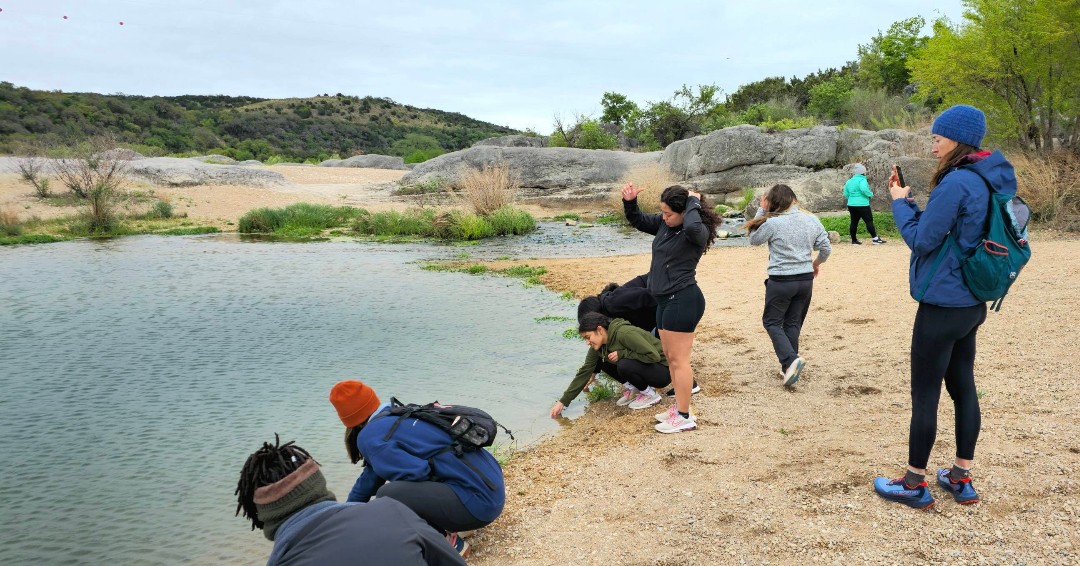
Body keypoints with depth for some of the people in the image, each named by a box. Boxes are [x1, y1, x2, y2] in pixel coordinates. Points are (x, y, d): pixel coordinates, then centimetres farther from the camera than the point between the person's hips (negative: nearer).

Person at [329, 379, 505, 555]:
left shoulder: (370, 436, -10)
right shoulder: (402, 416, 17)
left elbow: (415, 474, -19)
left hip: (479, 501, -9)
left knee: (388, 495, -22)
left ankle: (450, 544, -6)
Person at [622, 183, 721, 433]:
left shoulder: (697, 232, -16)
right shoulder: (664, 224, 7)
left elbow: (692, 227, -41)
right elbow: (637, 221, 19)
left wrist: (693, 202, -23)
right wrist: (629, 202, -1)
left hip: (683, 299, -9)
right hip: (666, 299, 9)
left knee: (679, 360, -5)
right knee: (670, 357, 17)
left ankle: (684, 418, 4)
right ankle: (680, 407, 30)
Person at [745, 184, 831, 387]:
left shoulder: (772, 223, -15)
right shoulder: (812, 220, 0)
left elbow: (754, 239, 1)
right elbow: (826, 248, 5)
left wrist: (761, 210, 3)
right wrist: (816, 263, 25)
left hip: (781, 281, -5)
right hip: (806, 279, 5)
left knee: (772, 322, 9)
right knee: (793, 323, 16)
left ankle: (790, 360, -11)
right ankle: (789, 367, 21)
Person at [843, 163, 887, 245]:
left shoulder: (849, 181, 12)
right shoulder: (862, 179, -11)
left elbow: (845, 193, 14)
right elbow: (864, 189, -27)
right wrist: (870, 194, -11)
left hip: (851, 205, 8)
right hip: (862, 205, -8)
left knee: (854, 222, 11)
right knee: (869, 221, -2)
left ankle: (854, 240, 15)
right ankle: (875, 238, -2)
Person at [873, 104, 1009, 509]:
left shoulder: (957, 182, -20)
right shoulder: (990, 181, 10)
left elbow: (922, 240, -16)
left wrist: (900, 202, -2)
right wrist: (910, 201, 5)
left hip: (942, 305, -9)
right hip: (970, 303, 9)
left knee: (924, 395, 1)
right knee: (963, 387, 14)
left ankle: (915, 484, 11)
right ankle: (961, 479, 24)